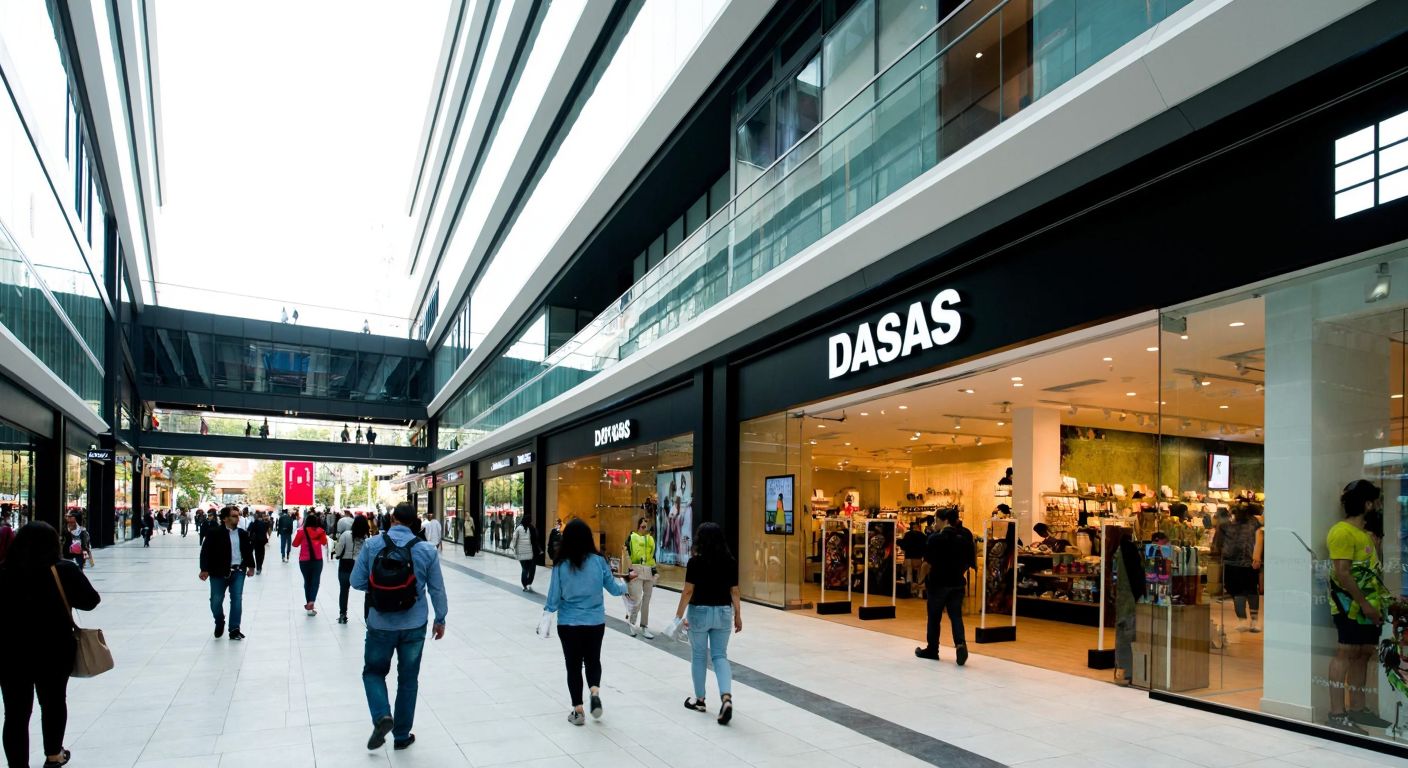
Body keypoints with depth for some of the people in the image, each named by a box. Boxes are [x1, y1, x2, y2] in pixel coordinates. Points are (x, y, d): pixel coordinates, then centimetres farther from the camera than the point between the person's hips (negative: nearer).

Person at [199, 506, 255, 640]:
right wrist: (204, 569, -15)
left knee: (237, 599, -2)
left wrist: (251, 566, 13)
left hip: (238, 572, 3)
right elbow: (206, 551, -10)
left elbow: (249, 551, 15)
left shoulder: (243, 534, 5)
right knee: (216, 602, 5)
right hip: (219, 572, -3)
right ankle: (219, 623, 33)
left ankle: (234, 630, 4)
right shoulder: (214, 533, -9)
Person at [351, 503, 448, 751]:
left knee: (373, 672, 20)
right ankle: (402, 736, 25)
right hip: (414, 626, 1)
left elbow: (357, 582, -6)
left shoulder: (371, 545, -10)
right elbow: (437, 589, -2)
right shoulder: (427, 550, -9)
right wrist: (440, 620, 12)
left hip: (380, 624, -1)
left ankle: (382, 716, -4)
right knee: (408, 680, 16)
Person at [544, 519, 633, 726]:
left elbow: (554, 598, -7)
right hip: (595, 622, 1)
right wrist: (625, 585, 23)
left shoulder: (561, 565, -12)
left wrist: (548, 610, 13)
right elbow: (614, 589, 1)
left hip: (568, 624, -1)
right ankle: (595, 692, -3)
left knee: (573, 665, 14)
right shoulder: (598, 561, -9)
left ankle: (578, 711, 18)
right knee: (593, 660, 22)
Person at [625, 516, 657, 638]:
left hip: (649, 572, 6)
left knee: (646, 600, 9)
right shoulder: (632, 537, -2)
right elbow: (626, 554, -5)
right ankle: (630, 621, 11)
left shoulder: (651, 539, 16)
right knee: (637, 599, -12)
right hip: (636, 571, -6)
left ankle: (644, 627, 18)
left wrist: (655, 572, 14)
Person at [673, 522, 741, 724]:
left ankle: (699, 700, 25)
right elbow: (734, 591, 1)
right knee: (720, 656, 9)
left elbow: (688, 591, -12)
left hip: (700, 612, -3)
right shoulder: (730, 561, -2)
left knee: (699, 656, 13)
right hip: (723, 612, 3)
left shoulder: (696, 561, -12)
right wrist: (738, 615, 10)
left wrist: (679, 614, -4)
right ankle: (726, 698, -10)